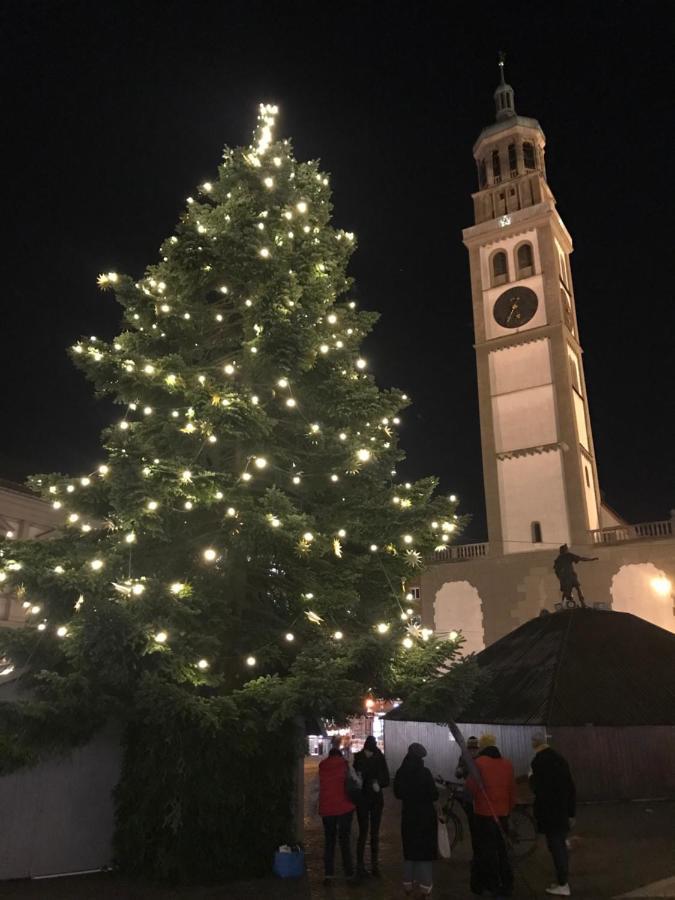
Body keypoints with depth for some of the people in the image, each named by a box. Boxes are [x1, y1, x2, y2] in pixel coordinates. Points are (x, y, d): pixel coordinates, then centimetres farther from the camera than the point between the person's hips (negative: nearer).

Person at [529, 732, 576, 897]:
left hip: (549, 812, -8)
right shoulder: (559, 758, 9)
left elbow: (538, 789, -22)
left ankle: (563, 885, 3)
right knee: (560, 845, 16)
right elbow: (571, 787, 13)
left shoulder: (539, 761, -16)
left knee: (555, 846, -1)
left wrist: (531, 778, -4)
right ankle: (563, 881, 24)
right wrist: (571, 812, 17)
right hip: (562, 811, 8)